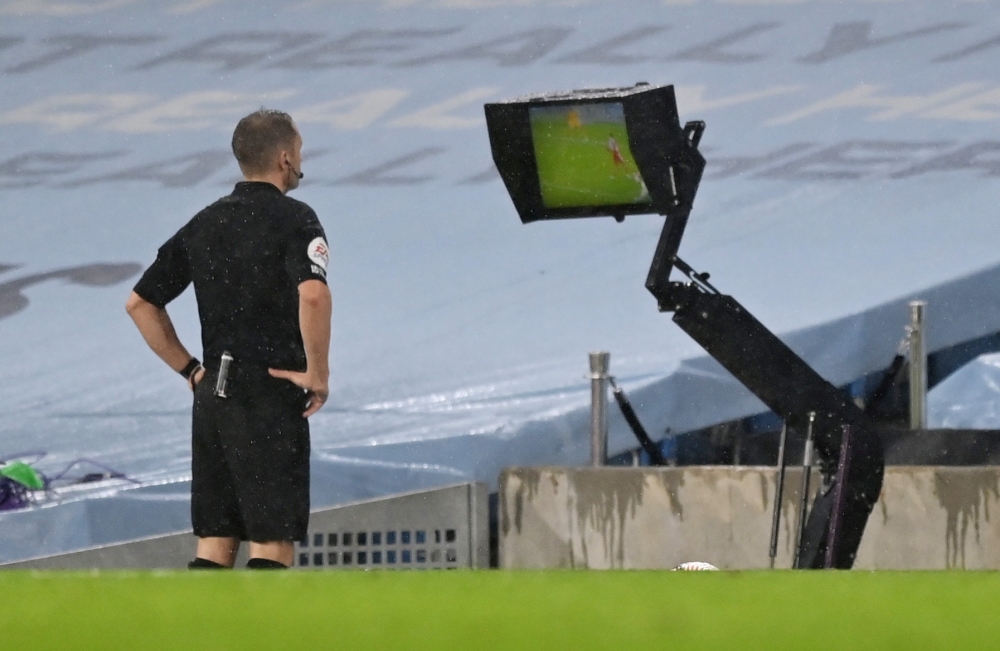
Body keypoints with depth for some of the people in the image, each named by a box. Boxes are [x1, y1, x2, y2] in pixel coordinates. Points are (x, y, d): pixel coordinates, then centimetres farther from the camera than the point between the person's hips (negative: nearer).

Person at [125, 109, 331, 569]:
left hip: (213, 394, 6)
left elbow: (140, 304, 16)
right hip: (271, 395, -6)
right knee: (273, 541, -6)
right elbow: (313, 294, -27)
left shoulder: (204, 224, 12)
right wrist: (318, 373, -16)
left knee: (215, 543, 9)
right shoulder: (293, 219, -8)